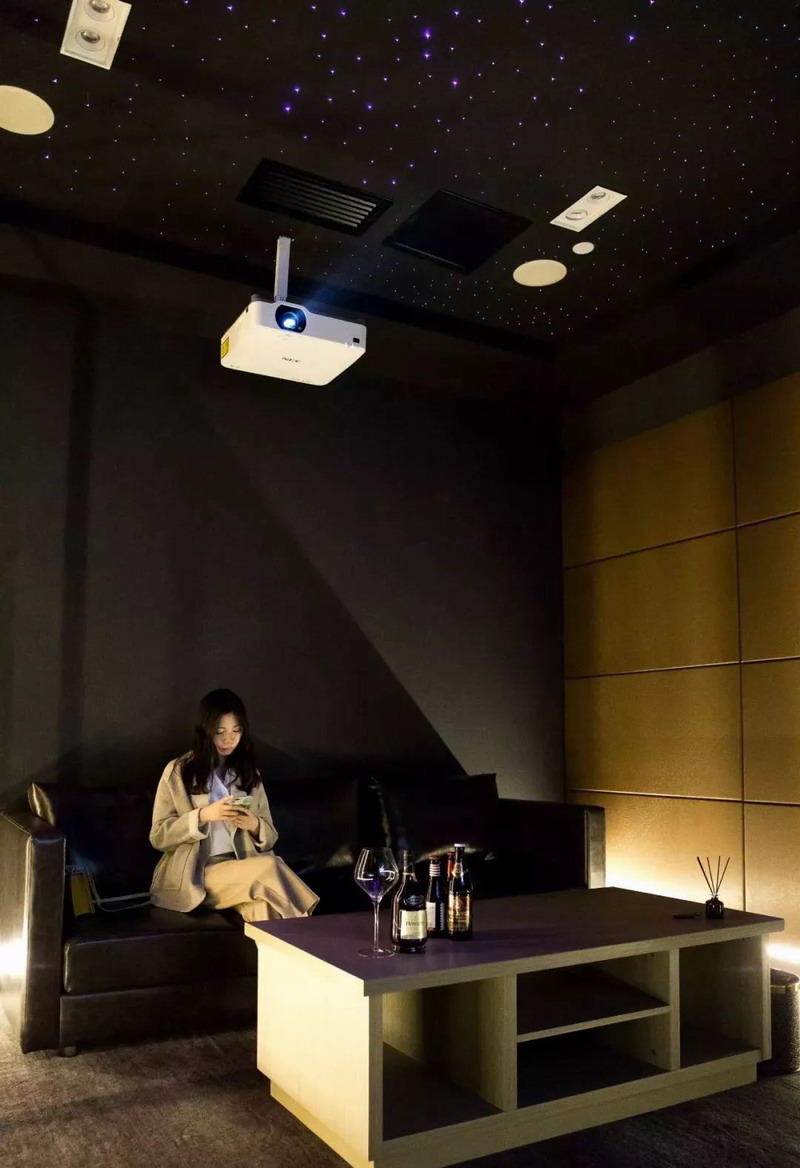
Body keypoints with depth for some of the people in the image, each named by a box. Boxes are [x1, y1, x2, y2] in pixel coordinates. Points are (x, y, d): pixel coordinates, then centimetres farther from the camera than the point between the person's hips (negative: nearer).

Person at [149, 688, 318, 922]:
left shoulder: (248, 772, 14)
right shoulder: (178, 771, 2)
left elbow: (270, 838, 14)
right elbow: (158, 837, -2)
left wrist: (254, 825, -9)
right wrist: (203, 815, -16)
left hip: (242, 870, 3)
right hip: (196, 875, -3)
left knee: (263, 908, -33)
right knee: (270, 867, -30)